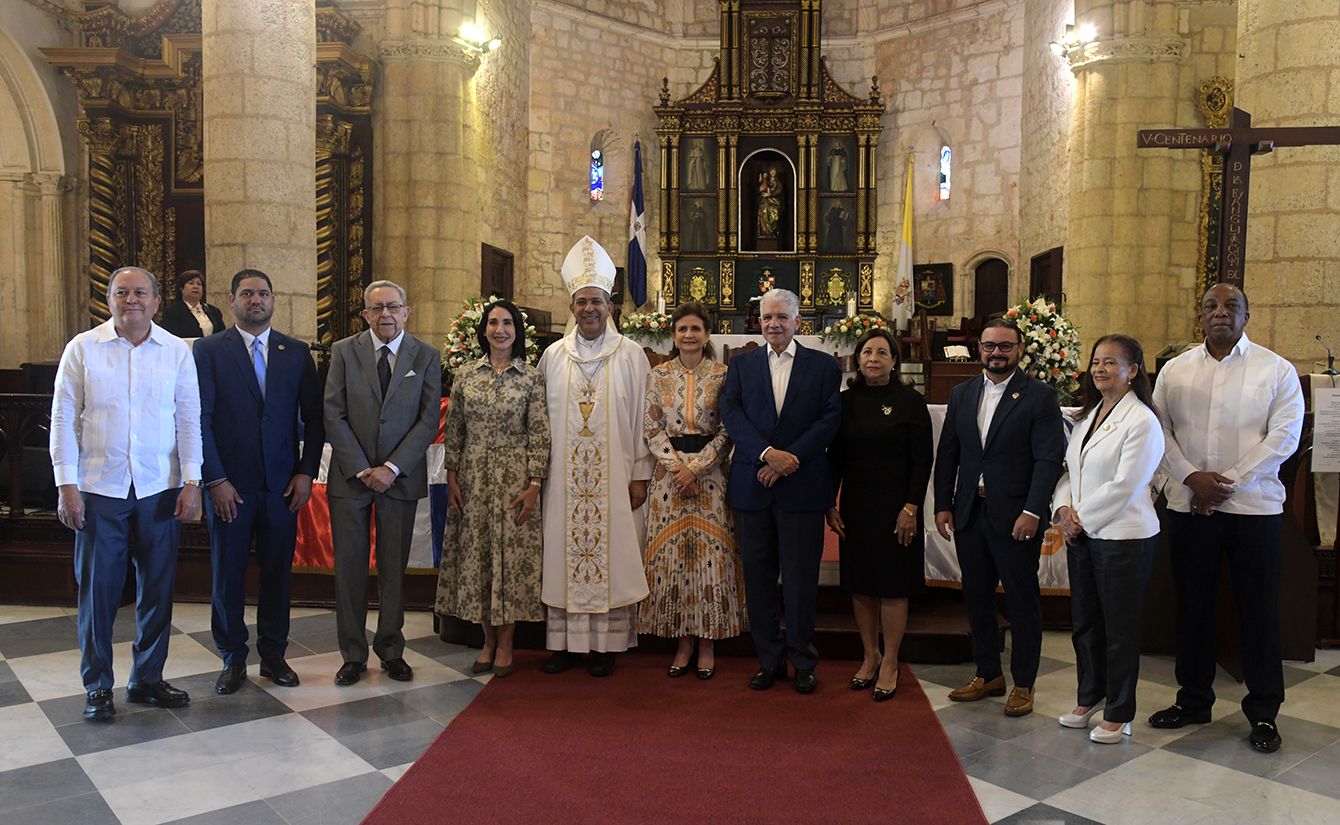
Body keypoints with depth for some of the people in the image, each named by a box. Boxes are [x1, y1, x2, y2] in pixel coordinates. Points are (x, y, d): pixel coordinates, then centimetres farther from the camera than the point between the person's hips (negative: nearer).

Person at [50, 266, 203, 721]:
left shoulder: (176, 351, 3)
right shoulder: (82, 349, 1)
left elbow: (189, 420, 4)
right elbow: (64, 420, 1)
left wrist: (191, 483, -2)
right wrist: (66, 486, -5)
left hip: (160, 490, 1)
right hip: (99, 490, -1)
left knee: (157, 588, 9)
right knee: (97, 589, 4)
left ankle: (147, 679, 24)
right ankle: (97, 686, 19)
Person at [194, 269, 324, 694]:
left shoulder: (296, 352, 7)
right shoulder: (208, 350, 0)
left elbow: (313, 416, 7)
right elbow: (200, 419, -5)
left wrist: (306, 471, -2)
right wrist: (215, 480, -10)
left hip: (283, 483, 2)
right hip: (229, 483, -2)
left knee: (278, 571, 9)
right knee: (227, 574, 7)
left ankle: (273, 654, 23)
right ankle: (233, 659, 22)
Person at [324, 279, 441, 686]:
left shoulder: (426, 356, 2)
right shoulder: (344, 351, 2)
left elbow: (429, 419, -3)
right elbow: (333, 415, -2)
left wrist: (392, 468, -11)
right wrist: (361, 469, -10)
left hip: (401, 477, 0)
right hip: (350, 475, 0)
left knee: (394, 567, 8)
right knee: (350, 566, 4)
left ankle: (391, 650, 21)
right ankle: (353, 654, 16)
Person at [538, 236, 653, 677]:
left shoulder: (631, 356, 1)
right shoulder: (553, 356, 7)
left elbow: (642, 419, 0)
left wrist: (640, 475, -4)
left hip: (614, 477, -2)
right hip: (564, 478, 2)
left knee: (611, 554, 2)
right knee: (563, 553, 5)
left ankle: (606, 644, 12)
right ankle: (564, 641, 16)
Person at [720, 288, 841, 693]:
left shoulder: (824, 366, 5)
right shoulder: (741, 364, 9)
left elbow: (829, 419, -4)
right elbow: (731, 413, -3)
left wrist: (790, 458, -14)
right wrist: (767, 453, -17)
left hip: (802, 488, -2)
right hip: (752, 488, 2)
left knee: (801, 579, 4)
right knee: (758, 579, 8)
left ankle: (803, 662, 18)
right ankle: (769, 659, 21)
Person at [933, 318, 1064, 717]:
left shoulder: (1039, 396, -5)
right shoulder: (961, 394, 10)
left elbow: (1049, 458, -11)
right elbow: (947, 454, 11)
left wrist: (1032, 512, -18)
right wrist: (942, 506, 5)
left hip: (1015, 516, -5)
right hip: (969, 513, 5)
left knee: (1022, 602, 5)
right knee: (977, 597, 13)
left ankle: (1023, 684, 18)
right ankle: (988, 675, 28)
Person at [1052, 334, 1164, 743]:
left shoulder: (1141, 422, -14)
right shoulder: (1087, 416, 11)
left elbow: (1124, 486, -18)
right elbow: (1069, 468, 13)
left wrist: (1082, 518, -12)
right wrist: (1064, 508, -4)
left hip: (1122, 537, -8)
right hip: (1081, 534, 8)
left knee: (1121, 628, 4)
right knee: (1084, 622, 17)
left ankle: (1119, 714, 18)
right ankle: (1090, 696, 35)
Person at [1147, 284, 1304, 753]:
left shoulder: (1276, 370, 0)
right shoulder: (1175, 370, 7)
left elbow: (1284, 436, -8)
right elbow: (1160, 430, 2)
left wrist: (1228, 483, -13)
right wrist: (1191, 477, -12)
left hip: (1254, 507, -2)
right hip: (1189, 505, 2)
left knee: (1259, 610, 5)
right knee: (1192, 605, 11)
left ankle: (1263, 712, 19)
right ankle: (1193, 700, 25)